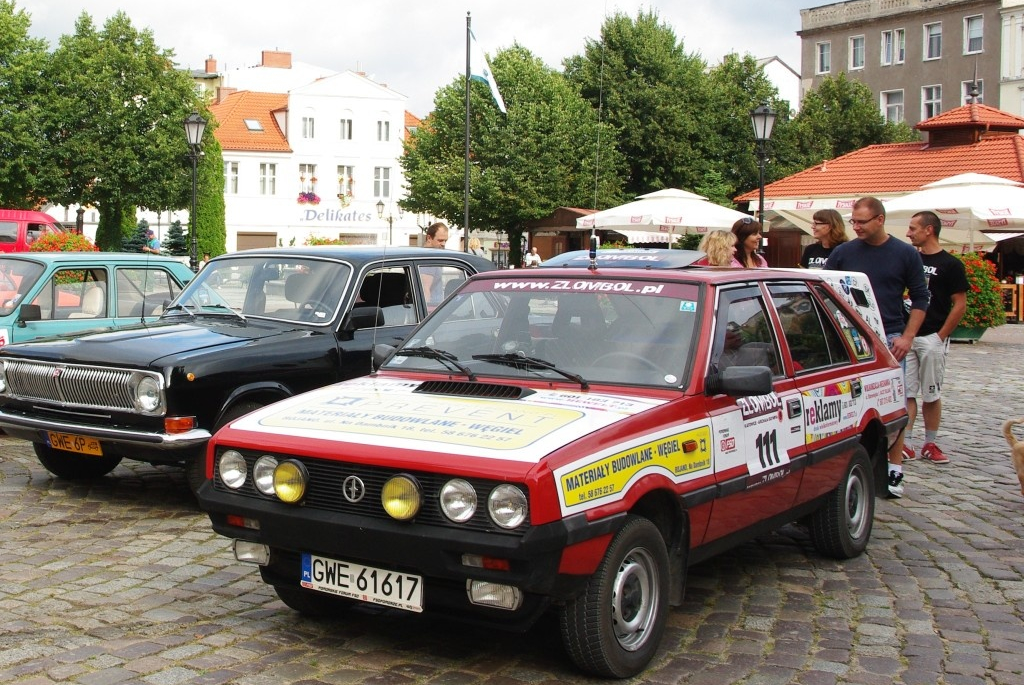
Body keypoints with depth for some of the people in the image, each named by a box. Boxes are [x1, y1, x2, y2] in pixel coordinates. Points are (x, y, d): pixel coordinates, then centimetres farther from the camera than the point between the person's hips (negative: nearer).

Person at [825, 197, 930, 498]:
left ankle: (894, 470, 7)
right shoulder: (843, 252, 3)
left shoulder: (906, 254, 1)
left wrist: (907, 337, -5)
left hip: (890, 339, -1)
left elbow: (920, 298, 4)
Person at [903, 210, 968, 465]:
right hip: (905, 335, 4)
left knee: (931, 394, 4)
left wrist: (941, 336, -9)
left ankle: (930, 444, 13)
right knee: (906, 392, 2)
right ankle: (904, 443, 3)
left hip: (932, 337, -4)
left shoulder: (950, 265, -3)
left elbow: (960, 304, -5)